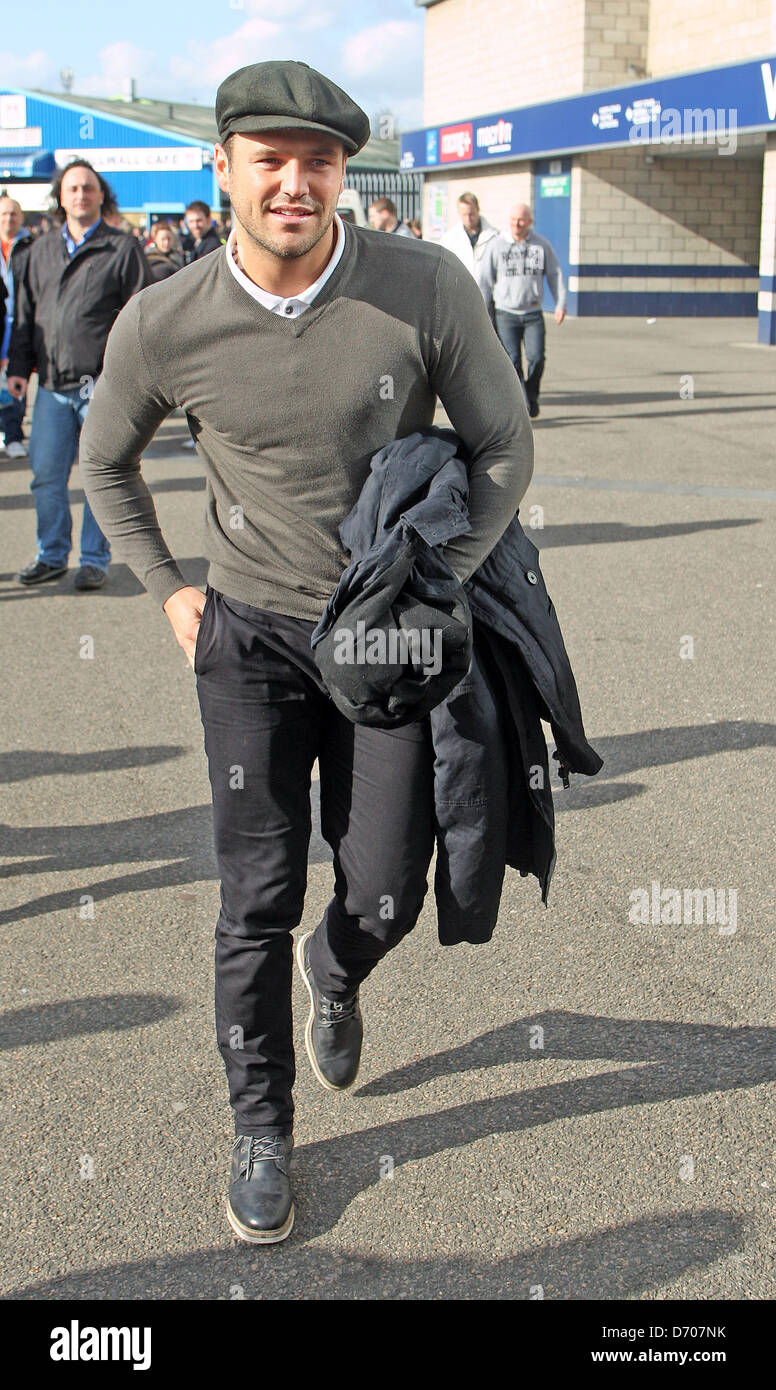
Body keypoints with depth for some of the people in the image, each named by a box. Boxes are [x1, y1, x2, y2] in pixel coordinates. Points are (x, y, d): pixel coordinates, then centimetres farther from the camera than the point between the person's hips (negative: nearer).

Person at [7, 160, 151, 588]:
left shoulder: (122, 249, 2)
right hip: (52, 385, 4)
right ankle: (52, 556, 19)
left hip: (102, 384, -4)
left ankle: (94, 560, 13)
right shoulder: (41, 250, 16)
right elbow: (25, 311, 18)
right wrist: (18, 366, 10)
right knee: (46, 476, 6)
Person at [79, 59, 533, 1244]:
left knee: (386, 897, 4)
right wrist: (168, 589, 6)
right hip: (252, 636, 0)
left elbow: (505, 446, -4)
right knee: (257, 903, 2)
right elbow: (105, 462, 10)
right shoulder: (163, 325, -11)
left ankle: (335, 972, 43)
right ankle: (261, 1130, 24)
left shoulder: (425, 287, -15)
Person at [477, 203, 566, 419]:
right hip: (506, 313, -1)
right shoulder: (496, 245, 1)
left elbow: (555, 275, 11)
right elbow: (484, 279, 3)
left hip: (533, 314, 1)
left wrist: (561, 303, 2)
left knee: (536, 358, -13)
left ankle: (531, 394, 13)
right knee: (512, 361, -9)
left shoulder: (542, 245, 4)